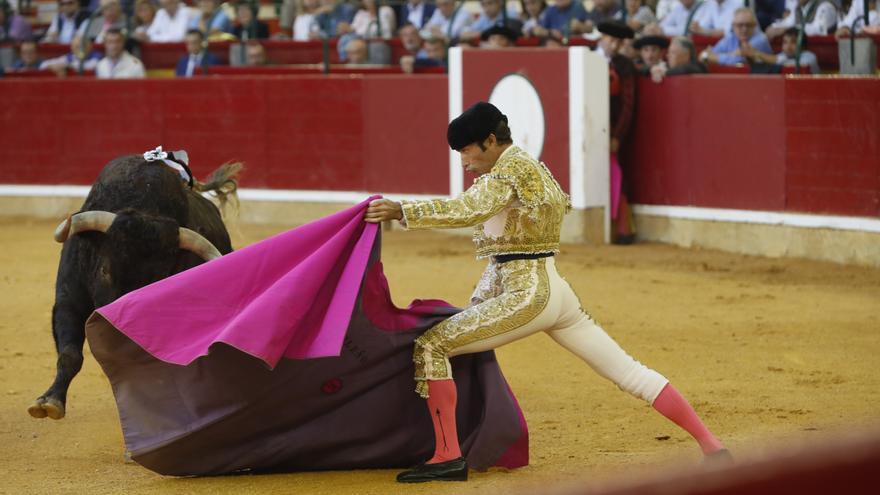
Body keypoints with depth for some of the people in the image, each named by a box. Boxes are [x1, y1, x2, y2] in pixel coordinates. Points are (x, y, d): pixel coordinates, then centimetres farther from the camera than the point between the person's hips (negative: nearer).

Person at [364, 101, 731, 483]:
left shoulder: (509, 170, -11)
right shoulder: (534, 169, 19)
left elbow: (470, 210, -32)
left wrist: (401, 211, -33)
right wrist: (475, 308, 21)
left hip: (525, 296, -10)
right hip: (555, 291, 10)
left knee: (430, 346, -8)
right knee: (630, 373, 11)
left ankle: (448, 457, -14)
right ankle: (711, 447, 10)